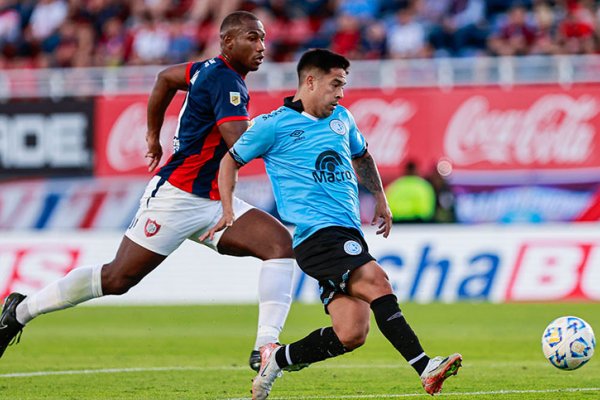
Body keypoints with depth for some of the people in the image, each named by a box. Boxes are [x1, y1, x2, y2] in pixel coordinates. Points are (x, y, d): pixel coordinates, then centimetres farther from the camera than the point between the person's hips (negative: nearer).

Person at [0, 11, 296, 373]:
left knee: (281, 243, -10)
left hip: (212, 204, 9)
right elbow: (241, 144, -29)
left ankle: (266, 347, -18)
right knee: (117, 278, -4)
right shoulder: (225, 80, -17)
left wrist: (153, 135, 36)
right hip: (176, 196, -9)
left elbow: (167, 77, 28)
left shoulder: (212, 69, 11)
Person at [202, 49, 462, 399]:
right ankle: (426, 368, -34)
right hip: (316, 235, -7)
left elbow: (362, 157, 38)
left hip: (349, 235, 7)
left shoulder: (342, 118, 19)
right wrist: (228, 210, 2)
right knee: (376, 281, -28)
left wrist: (380, 199, 30)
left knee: (351, 334, -6)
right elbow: (231, 161, 12)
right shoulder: (274, 125, 1)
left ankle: (277, 359, 13)